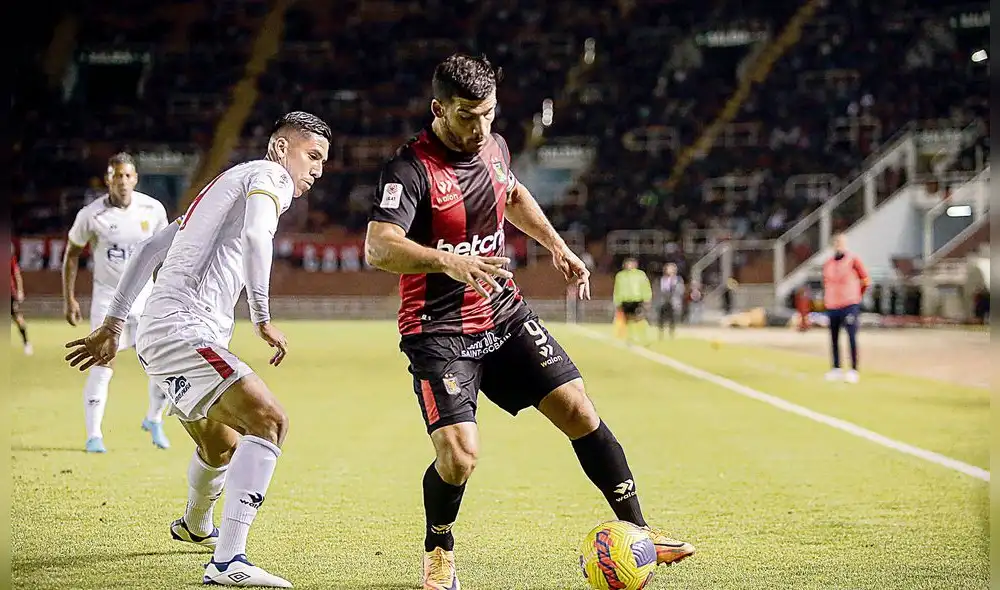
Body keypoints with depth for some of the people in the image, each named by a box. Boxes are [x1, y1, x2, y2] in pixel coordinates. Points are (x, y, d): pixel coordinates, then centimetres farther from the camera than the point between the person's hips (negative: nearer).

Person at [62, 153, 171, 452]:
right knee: (103, 364, -12)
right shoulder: (91, 215, -12)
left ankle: (153, 421, 21)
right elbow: (72, 254, 1)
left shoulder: (153, 209, -6)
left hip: (145, 293, 2)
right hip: (108, 296, -2)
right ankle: (93, 436, -3)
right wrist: (69, 299, -1)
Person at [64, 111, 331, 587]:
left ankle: (195, 525, 58)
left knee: (222, 445, 30)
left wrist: (113, 324, 29)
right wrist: (262, 319, -24)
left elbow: (150, 249, 27)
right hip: (182, 330, -10)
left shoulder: (223, 184, 26)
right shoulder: (269, 175, -1)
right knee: (268, 420, -22)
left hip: (158, 336, 10)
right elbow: (255, 235, -24)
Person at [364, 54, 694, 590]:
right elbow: (378, 248, -33)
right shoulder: (410, 168, -19)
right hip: (439, 331, -6)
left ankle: (636, 531, 11)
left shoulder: (493, 146, 4)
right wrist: (447, 261, -47)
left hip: (504, 314, 6)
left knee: (579, 411, -3)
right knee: (458, 456, -19)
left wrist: (556, 245, 20)